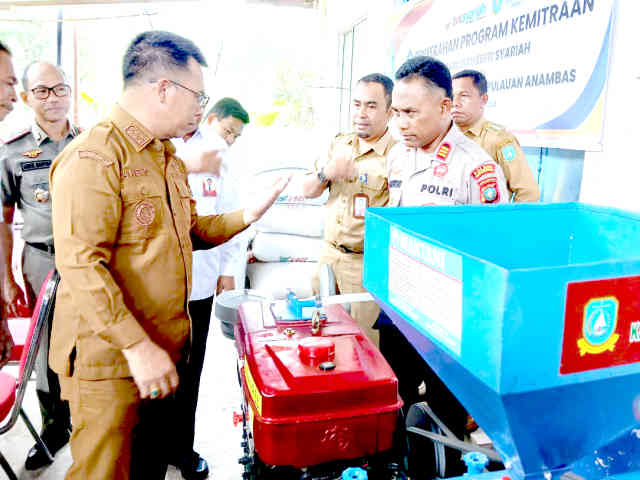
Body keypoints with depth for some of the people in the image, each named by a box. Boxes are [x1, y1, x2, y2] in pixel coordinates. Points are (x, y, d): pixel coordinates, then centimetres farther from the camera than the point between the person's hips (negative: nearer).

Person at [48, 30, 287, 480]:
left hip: (163, 348, 8)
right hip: (111, 358, -8)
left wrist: (246, 216, 4)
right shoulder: (93, 157, -18)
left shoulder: (170, 158, 14)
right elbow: (81, 266, -23)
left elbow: (189, 229, 20)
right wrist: (137, 347, -25)